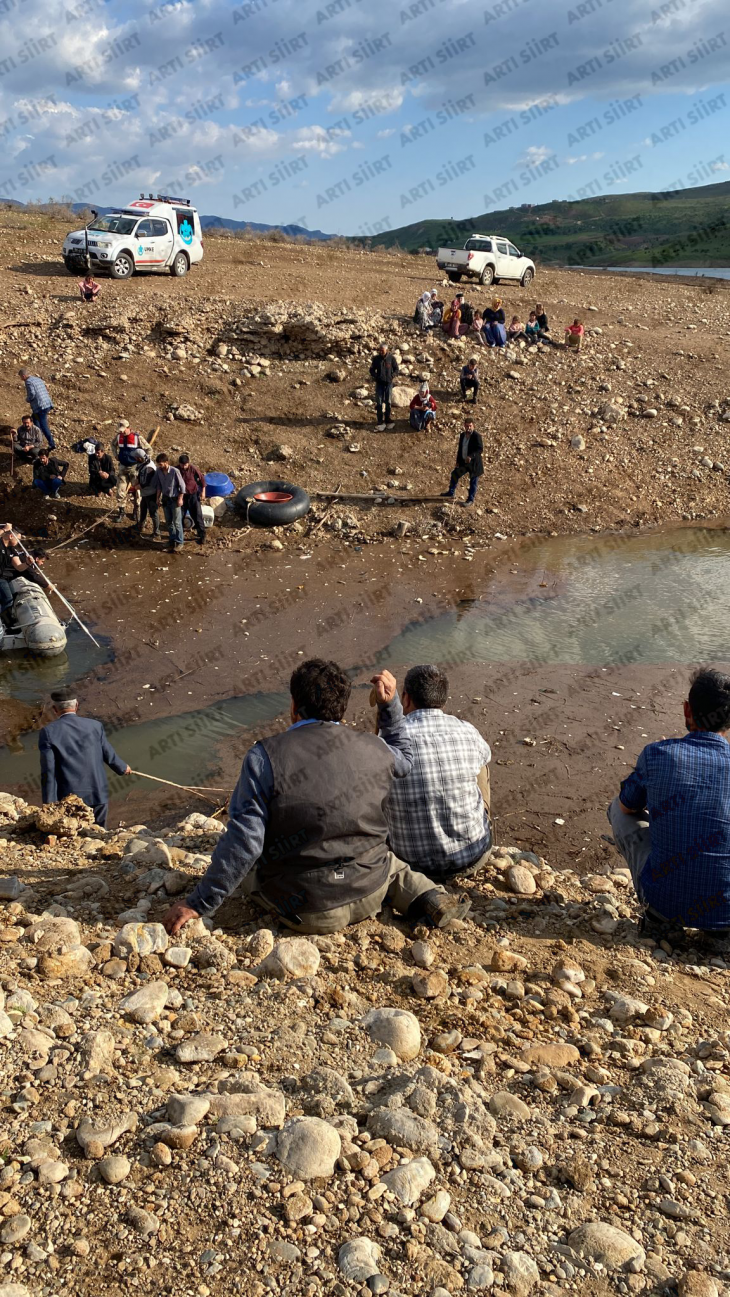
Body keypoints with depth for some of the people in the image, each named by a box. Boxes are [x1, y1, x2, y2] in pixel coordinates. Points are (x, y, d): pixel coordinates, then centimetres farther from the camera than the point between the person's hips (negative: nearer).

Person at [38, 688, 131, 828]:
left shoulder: (48, 732, -7)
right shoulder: (95, 726, 0)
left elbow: (48, 772, -11)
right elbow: (110, 757, 9)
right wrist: (123, 768, 30)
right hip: (98, 795, 2)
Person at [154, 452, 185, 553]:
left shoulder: (175, 471, -21)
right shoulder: (159, 471, -5)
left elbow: (182, 486, -13)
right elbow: (159, 485, 9)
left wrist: (180, 499, -13)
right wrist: (158, 498, 9)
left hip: (175, 499, -5)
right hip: (165, 499, 5)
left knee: (177, 522, 1)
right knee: (169, 522, 13)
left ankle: (179, 543, 11)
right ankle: (172, 541, 25)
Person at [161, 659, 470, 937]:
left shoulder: (266, 756, -17)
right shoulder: (374, 749, -4)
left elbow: (243, 841, -18)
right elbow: (403, 759, 22)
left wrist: (199, 904, -9)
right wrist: (391, 704, 19)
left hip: (305, 910, -3)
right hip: (369, 894, 3)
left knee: (244, 866, 25)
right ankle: (430, 899, 9)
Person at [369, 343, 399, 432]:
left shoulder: (391, 358, -5)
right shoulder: (376, 358, -2)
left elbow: (396, 369, 4)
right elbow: (372, 369, 8)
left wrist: (391, 376, -10)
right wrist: (375, 376, -8)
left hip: (388, 383, -1)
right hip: (379, 383, 1)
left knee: (388, 402, 8)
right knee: (379, 403, -2)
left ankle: (387, 420, 19)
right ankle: (380, 421, 3)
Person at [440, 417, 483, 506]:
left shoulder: (477, 436, -19)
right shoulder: (462, 435, 5)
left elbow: (480, 449, -25)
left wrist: (471, 456, -37)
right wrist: (458, 461, 13)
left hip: (474, 463, -8)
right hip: (463, 461, 8)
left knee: (473, 482, 4)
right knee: (455, 475, 18)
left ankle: (471, 499, 16)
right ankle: (451, 493, 35)